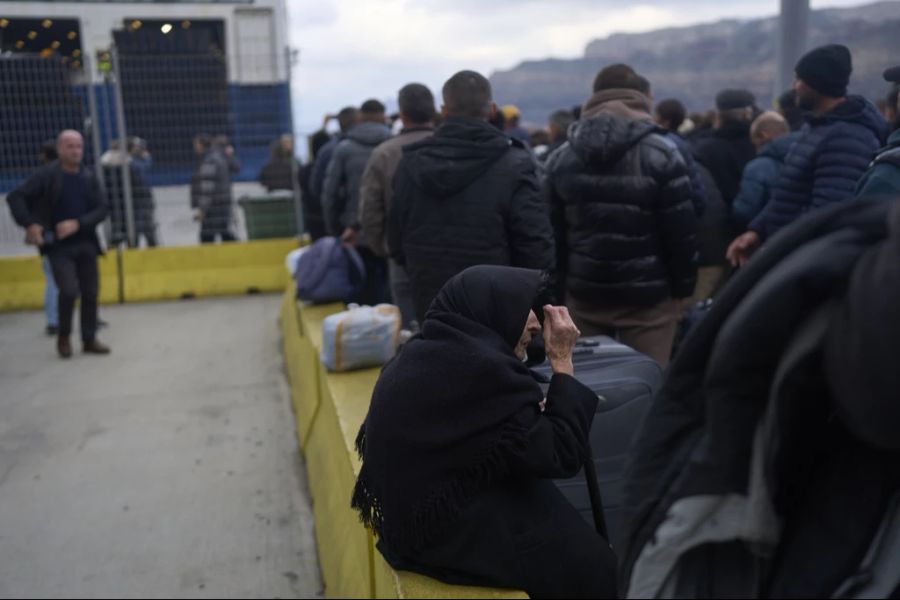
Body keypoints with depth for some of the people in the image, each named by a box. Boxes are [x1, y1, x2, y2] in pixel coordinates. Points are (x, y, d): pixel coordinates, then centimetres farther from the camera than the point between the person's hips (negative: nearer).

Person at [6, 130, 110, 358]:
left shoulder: (89, 178, 4)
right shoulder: (47, 175, -6)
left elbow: (101, 209, 1)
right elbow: (15, 197, -6)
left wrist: (78, 223, -14)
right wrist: (29, 224, -17)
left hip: (85, 244, 4)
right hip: (58, 246, -4)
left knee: (90, 293, 5)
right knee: (69, 290, -15)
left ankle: (89, 340, 20)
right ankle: (64, 337, 9)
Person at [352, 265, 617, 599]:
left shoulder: (424, 355, 3)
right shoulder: (480, 368, -25)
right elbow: (562, 454, -17)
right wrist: (562, 362, -11)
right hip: (457, 540, -9)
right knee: (597, 570, 6)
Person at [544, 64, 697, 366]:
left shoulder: (561, 158, 5)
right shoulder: (661, 154, -8)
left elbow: (552, 231, 7)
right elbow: (681, 230, -8)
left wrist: (562, 284, 14)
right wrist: (682, 287, 3)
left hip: (583, 293, 4)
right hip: (647, 296, -3)